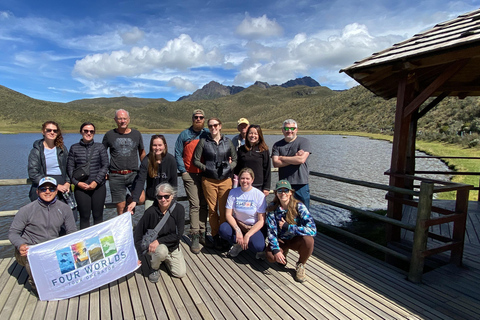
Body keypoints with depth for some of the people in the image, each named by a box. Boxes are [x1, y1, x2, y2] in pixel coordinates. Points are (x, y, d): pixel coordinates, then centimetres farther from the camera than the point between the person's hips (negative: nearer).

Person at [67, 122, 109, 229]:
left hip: (98, 186, 0)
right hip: (81, 187, 0)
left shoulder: (100, 147, 6)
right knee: (84, 216, 2)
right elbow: (70, 167, 6)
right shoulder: (74, 148, 8)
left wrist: (96, 182, -8)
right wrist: (77, 182, -7)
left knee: (98, 216, 4)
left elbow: (105, 165, 1)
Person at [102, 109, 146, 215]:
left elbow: (142, 152, 19)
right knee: (120, 207, 3)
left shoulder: (136, 134, 8)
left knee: (141, 199, -16)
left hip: (133, 174, 1)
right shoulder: (109, 135, 5)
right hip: (116, 176, 0)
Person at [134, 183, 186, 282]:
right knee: (162, 250, -37)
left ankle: (165, 259, 25)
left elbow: (178, 234, -16)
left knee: (181, 273, -4)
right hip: (152, 245, -3)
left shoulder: (179, 209, -16)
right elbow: (138, 234, -13)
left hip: (173, 246, 3)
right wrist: (138, 256, -12)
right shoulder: (151, 212, -21)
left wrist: (159, 241, -25)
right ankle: (154, 268, -1)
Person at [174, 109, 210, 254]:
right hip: (190, 175, -2)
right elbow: (178, 154, 5)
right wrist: (183, 171, -4)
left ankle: (202, 234, 13)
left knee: (204, 205, 5)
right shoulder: (184, 135, 6)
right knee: (195, 205, -6)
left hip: (206, 175, 2)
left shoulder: (208, 134, 11)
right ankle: (195, 237, 0)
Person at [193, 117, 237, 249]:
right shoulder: (203, 142, 4)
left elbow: (235, 159, 14)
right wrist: (206, 168, -6)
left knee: (224, 210, 1)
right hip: (209, 180, -1)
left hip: (225, 180, 1)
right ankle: (215, 236, 18)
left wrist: (230, 167, -3)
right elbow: (196, 160, 4)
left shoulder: (228, 142, 9)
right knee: (212, 209, 3)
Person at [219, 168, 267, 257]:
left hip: (254, 227, -2)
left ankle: (239, 244, 3)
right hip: (237, 224, 2)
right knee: (223, 229, -29)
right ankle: (239, 244, -2)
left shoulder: (259, 195, -10)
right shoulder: (233, 192, -4)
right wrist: (237, 230, -23)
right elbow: (228, 214, -7)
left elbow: (261, 221, -11)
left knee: (258, 246, -31)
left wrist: (247, 235, -22)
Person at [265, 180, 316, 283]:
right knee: (271, 257, -27)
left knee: (308, 239, -33)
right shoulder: (272, 208, -14)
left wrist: (287, 226, -27)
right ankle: (284, 252, 11)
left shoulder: (299, 206, -19)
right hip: (281, 240, 1)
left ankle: (300, 265, -3)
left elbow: (312, 230, -28)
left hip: (296, 239, -1)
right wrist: (276, 250, -27)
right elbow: (271, 231, -14)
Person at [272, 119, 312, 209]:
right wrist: (295, 157, -10)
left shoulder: (304, 141, 2)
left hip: (301, 184, -2)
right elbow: (275, 163, -5)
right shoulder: (277, 145, 9)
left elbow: (301, 159, -14)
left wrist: (282, 158, -4)